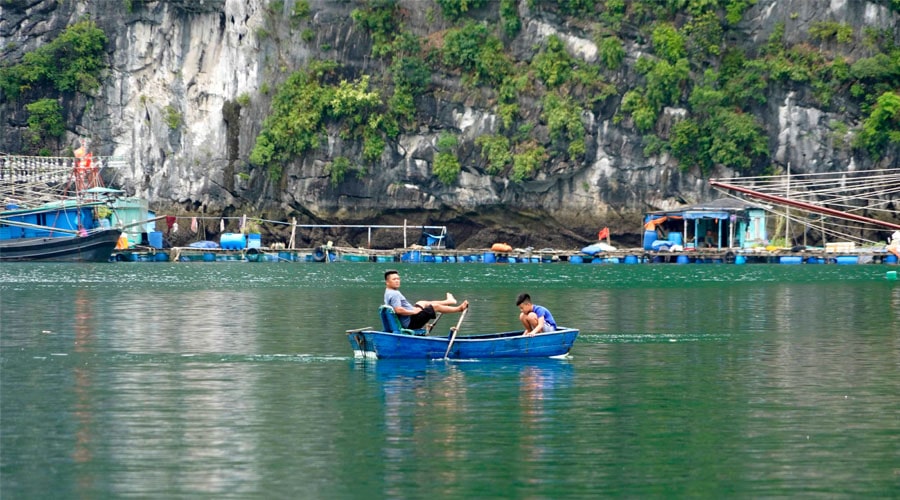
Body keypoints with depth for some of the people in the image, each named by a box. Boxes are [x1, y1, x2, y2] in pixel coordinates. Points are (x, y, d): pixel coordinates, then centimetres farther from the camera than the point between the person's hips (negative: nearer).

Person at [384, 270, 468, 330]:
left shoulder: (388, 293, 8)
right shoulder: (394, 294, -24)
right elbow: (398, 310, -35)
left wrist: (412, 309, 15)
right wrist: (413, 311, -22)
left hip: (406, 322, 11)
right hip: (411, 323, -11)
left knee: (422, 303, 31)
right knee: (435, 306, 4)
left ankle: (448, 301, 52)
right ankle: (459, 308, 25)